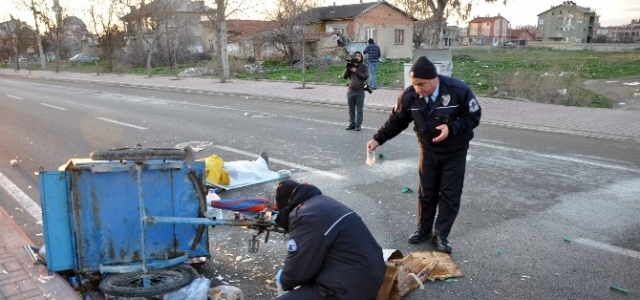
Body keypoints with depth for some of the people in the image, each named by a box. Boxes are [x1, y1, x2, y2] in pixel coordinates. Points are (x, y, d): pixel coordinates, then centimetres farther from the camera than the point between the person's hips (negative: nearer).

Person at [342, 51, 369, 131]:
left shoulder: (364, 67, 4)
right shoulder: (351, 66, 10)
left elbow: (365, 76, -9)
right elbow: (344, 76, 3)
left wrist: (356, 71, -12)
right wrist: (348, 68, -11)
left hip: (360, 91, -3)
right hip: (350, 91, 3)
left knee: (359, 110, 1)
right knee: (351, 109, 10)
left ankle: (358, 125, 6)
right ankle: (352, 124, 19)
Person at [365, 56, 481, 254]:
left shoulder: (459, 90, -26)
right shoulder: (409, 95, -18)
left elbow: (473, 117, -16)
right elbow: (396, 121, -6)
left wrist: (451, 128, -31)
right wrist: (378, 139, -14)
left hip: (454, 152, -2)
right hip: (428, 150, 2)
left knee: (450, 195, 3)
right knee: (426, 192, 12)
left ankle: (441, 235, 17)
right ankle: (424, 230, 29)